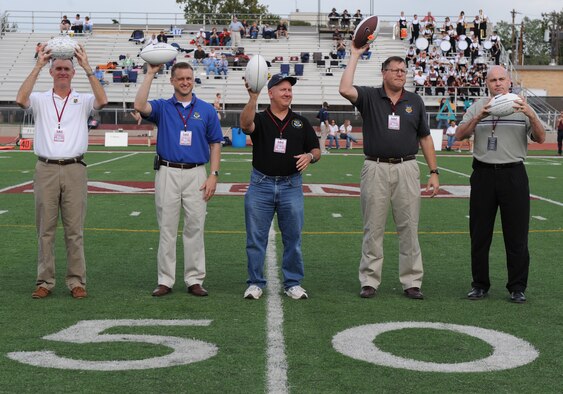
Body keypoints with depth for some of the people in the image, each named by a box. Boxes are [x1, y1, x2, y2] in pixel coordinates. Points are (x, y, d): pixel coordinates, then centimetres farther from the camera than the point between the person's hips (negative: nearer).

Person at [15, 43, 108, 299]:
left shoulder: (83, 101, 9)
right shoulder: (40, 100, 9)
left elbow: (102, 101, -12)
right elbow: (21, 99, -13)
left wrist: (87, 69, -13)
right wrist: (37, 67, -12)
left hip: (74, 170, 0)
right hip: (46, 170, 0)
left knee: (75, 229, 2)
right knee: (45, 229, 3)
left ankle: (76, 281, 7)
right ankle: (45, 281, 9)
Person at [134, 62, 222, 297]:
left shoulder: (206, 110, 7)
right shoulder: (162, 107, 5)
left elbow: (215, 144, 8)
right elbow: (139, 106, -16)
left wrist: (213, 175, -2)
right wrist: (151, 74, -13)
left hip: (196, 174, 0)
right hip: (167, 173, 0)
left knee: (195, 228, 3)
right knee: (167, 229, 4)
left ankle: (194, 280, 11)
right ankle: (165, 280, 10)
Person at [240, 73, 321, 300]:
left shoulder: (301, 123, 10)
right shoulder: (260, 119, 1)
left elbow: (316, 150, 12)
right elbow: (245, 124, -22)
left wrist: (309, 156, -11)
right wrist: (253, 98, -37)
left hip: (291, 186, 2)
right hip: (261, 185, -2)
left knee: (293, 238, 5)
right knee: (256, 238, 3)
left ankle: (293, 283, 16)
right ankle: (255, 283, 14)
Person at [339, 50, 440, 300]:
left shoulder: (415, 101, 10)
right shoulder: (369, 97, 2)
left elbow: (425, 138, 12)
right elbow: (345, 90, -18)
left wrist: (434, 172, 6)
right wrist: (355, 56, -12)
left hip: (407, 169, 2)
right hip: (376, 169, -2)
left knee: (409, 228, 5)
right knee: (373, 228, 4)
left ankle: (411, 282, 11)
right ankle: (369, 281, 12)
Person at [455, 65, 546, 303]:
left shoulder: (522, 107, 7)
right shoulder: (477, 108, 8)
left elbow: (540, 139, -3)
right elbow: (459, 136, -4)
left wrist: (531, 116, -21)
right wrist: (479, 117, -20)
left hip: (513, 174, -1)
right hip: (483, 174, 1)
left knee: (517, 234, 1)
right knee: (479, 233, 5)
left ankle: (517, 287, 11)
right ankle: (480, 284, 16)